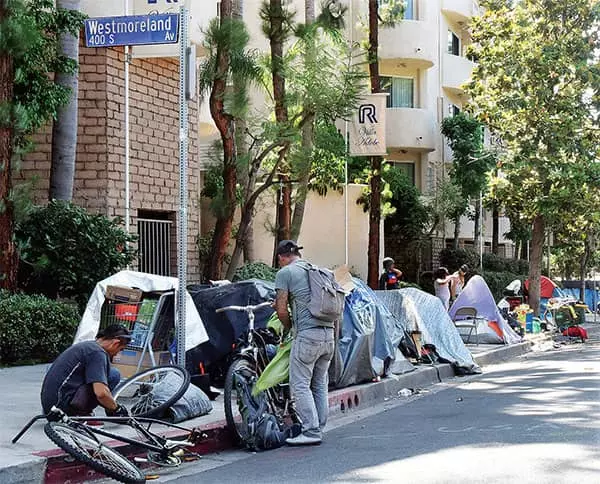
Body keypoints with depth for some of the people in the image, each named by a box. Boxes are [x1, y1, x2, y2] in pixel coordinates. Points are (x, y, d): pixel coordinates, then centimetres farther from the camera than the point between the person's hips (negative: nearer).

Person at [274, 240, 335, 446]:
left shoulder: (285, 272, -1)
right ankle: (319, 429, 15)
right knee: (320, 385, 12)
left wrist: (289, 328, 9)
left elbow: (281, 309, -5)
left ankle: (311, 431, -7)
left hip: (307, 334, -7)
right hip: (328, 332, 7)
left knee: (300, 384, -2)